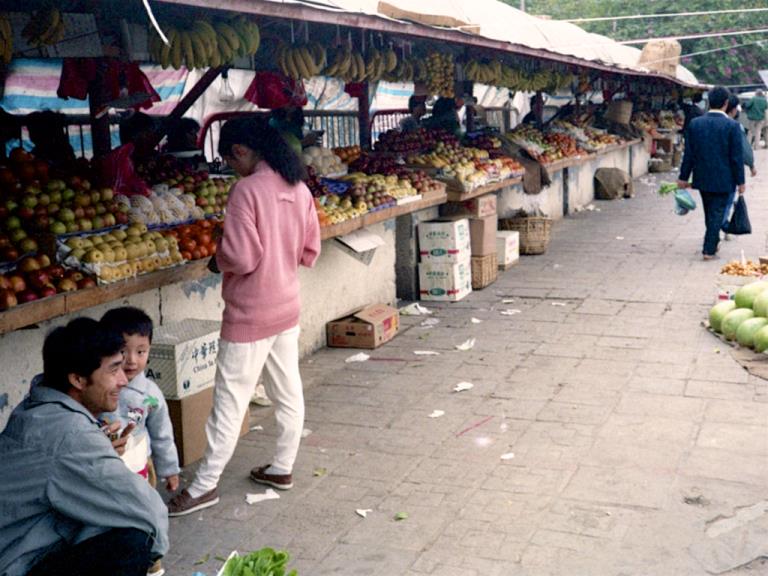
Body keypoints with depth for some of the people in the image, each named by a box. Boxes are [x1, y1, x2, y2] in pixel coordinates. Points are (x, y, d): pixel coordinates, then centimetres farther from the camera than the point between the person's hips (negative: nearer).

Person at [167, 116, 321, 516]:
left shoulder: (247, 189, -19)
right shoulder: (298, 188, 3)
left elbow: (241, 258, -23)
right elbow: (309, 253, 9)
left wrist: (218, 256, -3)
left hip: (250, 314, -7)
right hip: (287, 308, 8)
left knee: (230, 401, 1)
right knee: (288, 393, 15)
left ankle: (205, 485, 11)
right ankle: (282, 468, 29)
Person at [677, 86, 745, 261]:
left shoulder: (695, 123, -4)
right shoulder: (732, 126, -13)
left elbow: (688, 153, 0)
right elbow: (737, 157, -10)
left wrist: (683, 177, 7)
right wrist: (740, 181, -2)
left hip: (702, 178, 4)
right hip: (723, 179, -4)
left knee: (709, 212, 19)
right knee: (717, 213, 4)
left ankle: (713, 242, 34)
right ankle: (709, 250, 2)